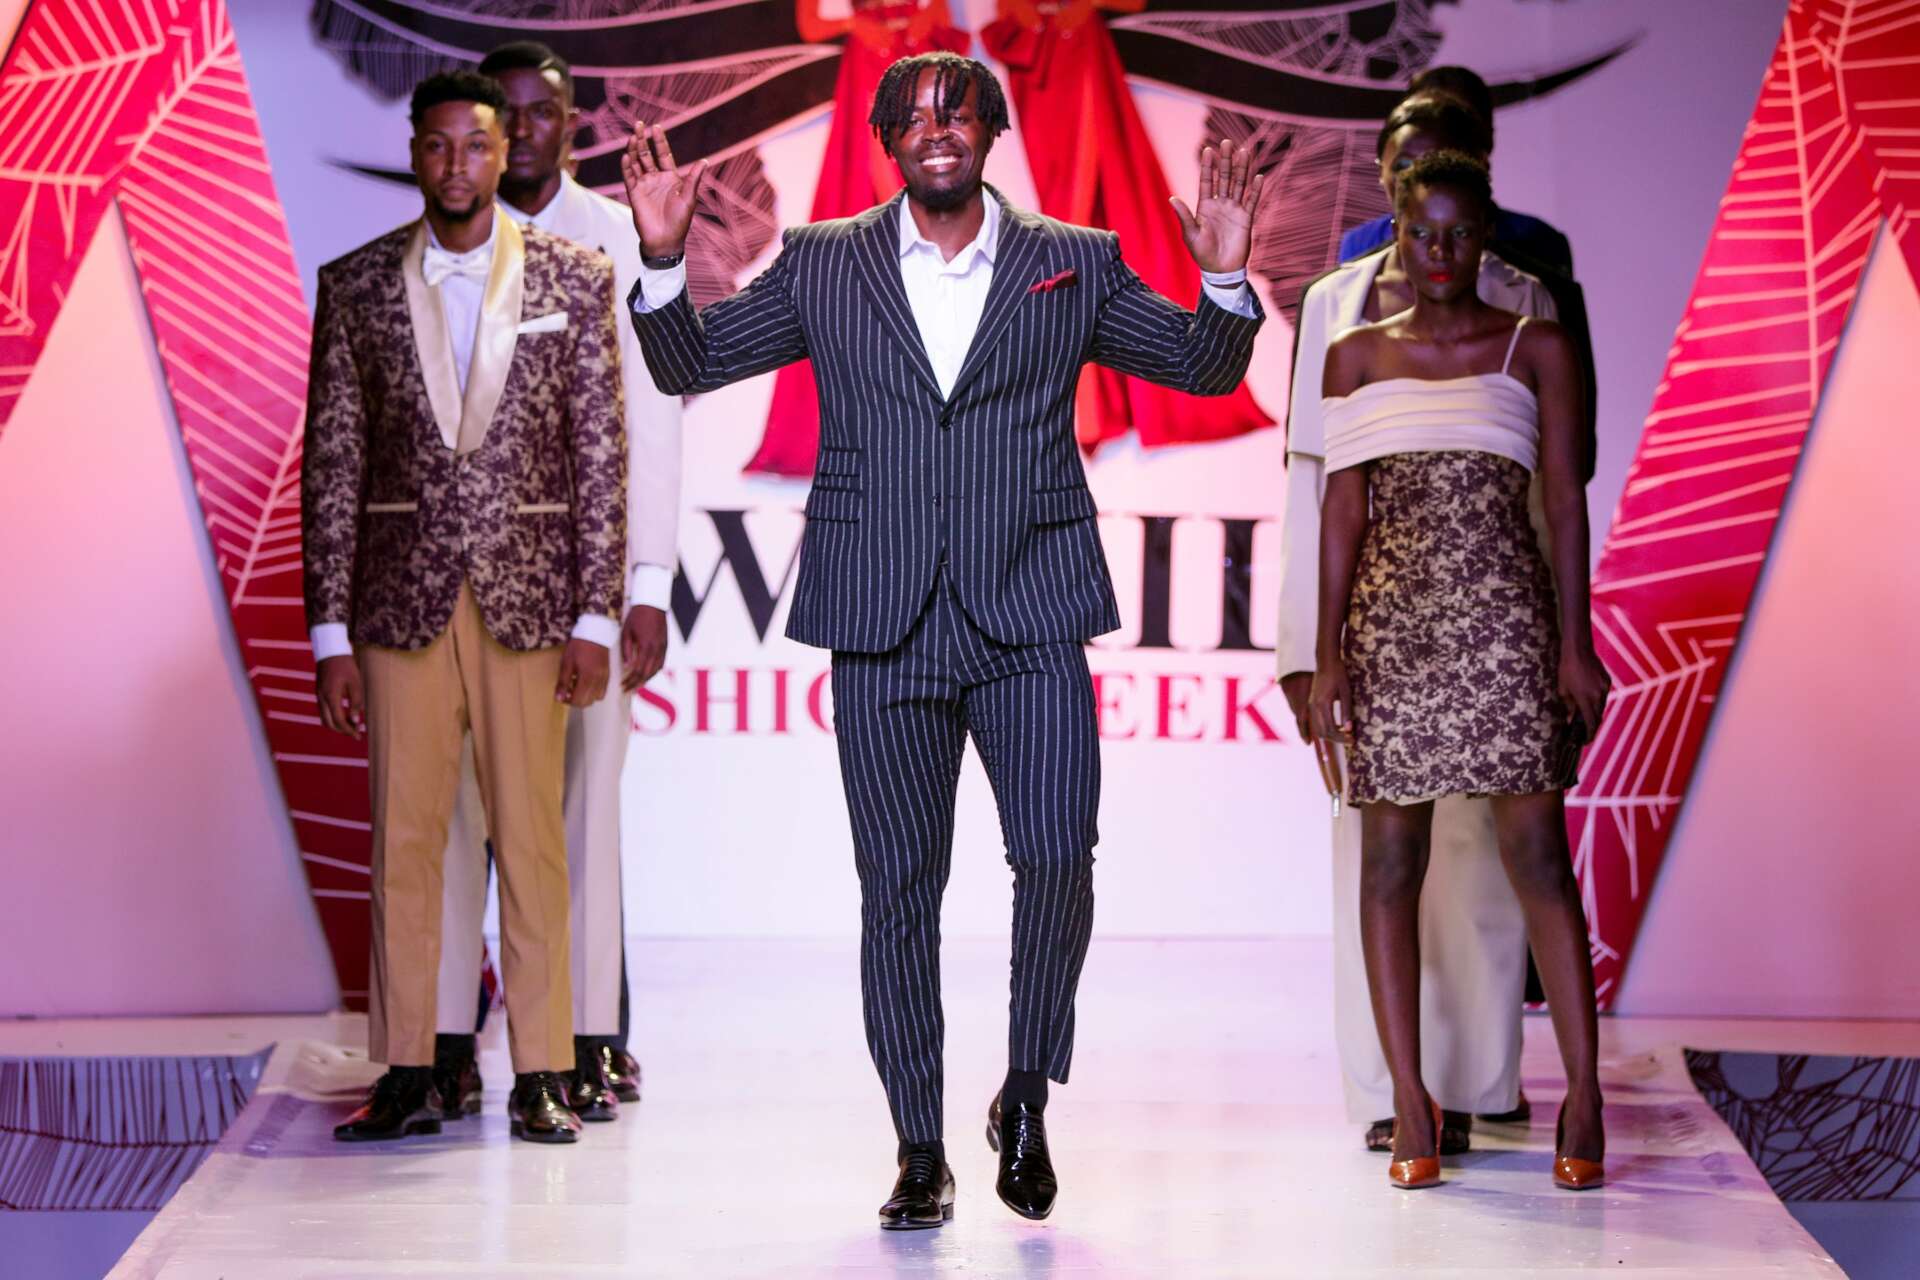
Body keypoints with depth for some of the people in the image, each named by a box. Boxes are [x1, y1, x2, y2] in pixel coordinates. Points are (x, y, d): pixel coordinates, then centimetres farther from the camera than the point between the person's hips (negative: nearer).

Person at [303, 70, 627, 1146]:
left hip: (528, 599, -1)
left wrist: (595, 618, -3)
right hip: (402, 601, 1)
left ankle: (542, 1076, 7)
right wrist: (332, 633, 1)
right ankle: (409, 1077, 10)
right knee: (404, 839, 2)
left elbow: (602, 457, 3)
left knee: (532, 838, 1)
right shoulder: (357, 285, 6)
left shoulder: (575, 279, 4)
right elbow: (332, 467, 6)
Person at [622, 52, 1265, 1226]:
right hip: (884, 625, 1)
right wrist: (665, 258, -3)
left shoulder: (1076, 265, 10)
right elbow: (689, 364, 13)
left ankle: (1027, 1096, 15)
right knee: (898, 890, 4)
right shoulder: (821, 266, 10)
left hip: (1030, 616, 0)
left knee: (1057, 858, -10)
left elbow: (1205, 366, 13)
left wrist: (1224, 276, -6)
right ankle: (922, 1153, 15)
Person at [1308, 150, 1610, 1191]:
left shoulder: (1537, 348, 7)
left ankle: (1583, 1097, -1)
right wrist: (1327, 655, 1)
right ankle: (1411, 1105, 8)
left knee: (1535, 851, -6)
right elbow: (1342, 509, 8)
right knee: (1391, 858, 2)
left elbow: (1563, 498, 4)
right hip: (1389, 624, 2)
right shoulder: (1356, 356, 11)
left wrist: (1575, 644, -3)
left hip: (1505, 617, -2)